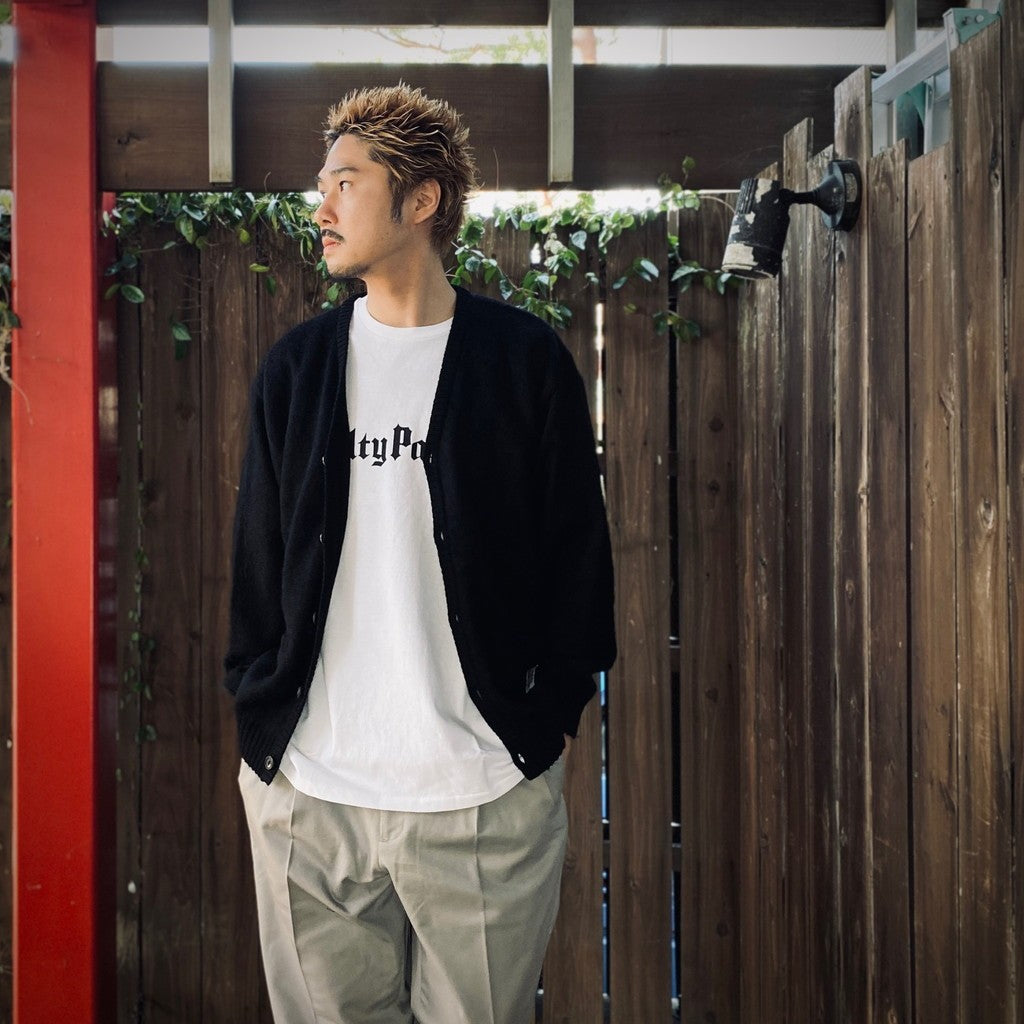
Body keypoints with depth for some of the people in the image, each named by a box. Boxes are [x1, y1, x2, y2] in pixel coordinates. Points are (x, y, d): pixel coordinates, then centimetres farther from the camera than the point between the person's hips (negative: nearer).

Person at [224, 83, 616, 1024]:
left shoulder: (526, 358, 0)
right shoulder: (295, 368, 8)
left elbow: (578, 548, 3)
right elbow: (258, 557, 13)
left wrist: (550, 716, -1)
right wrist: (260, 720, 7)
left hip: (487, 800, -2)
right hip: (307, 797, 3)